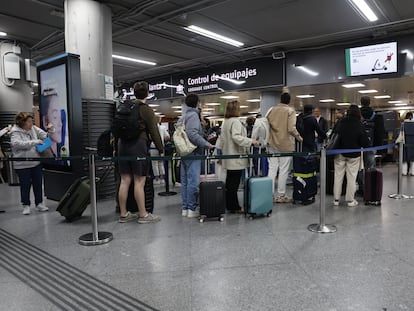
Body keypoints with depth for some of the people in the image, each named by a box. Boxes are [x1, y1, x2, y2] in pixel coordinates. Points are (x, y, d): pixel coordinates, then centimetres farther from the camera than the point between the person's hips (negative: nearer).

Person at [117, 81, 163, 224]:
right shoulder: (146, 110, -5)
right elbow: (154, 132, -6)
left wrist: (116, 146, 20)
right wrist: (161, 150, 0)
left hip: (123, 144, 6)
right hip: (138, 144, -6)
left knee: (124, 181, 8)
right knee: (139, 181, -2)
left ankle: (123, 214, 16)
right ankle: (143, 215, 6)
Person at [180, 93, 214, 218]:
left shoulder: (183, 116, 16)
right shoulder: (193, 115, -11)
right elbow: (193, 134, -22)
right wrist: (207, 144, -18)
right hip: (193, 153, -9)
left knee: (185, 181, 10)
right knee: (193, 181, -4)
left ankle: (185, 208, 17)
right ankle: (191, 209, 0)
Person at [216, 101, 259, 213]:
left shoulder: (225, 122, 15)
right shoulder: (235, 121, -13)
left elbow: (221, 138, 20)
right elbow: (236, 137, -23)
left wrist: (219, 148, 26)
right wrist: (251, 141, -19)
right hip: (236, 157, -9)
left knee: (230, 182, 14)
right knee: (234, 183, -4)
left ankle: (229, 205, 22)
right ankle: (234, 207, 2)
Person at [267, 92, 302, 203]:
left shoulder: (272, 110, 6)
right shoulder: (290, 110, -6)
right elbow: (291, 129, -16)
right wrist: (299, 137, -1)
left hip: (273, 144, 4)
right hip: (285, 145, -4)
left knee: (272, 169, 7)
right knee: (284, 170, 3)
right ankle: (281, 196, 8)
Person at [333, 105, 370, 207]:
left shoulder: (341, 123, -4)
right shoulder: (359, 125, -10)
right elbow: (365, 141, -8)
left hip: (340, 153, 2)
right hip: (354, 154, -2)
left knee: (338, 176, 8)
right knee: (351, 177, 5)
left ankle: (336, 199, 13)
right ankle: (350, 200, 11)